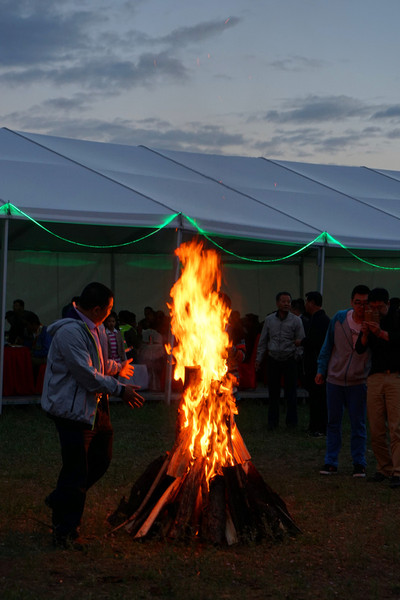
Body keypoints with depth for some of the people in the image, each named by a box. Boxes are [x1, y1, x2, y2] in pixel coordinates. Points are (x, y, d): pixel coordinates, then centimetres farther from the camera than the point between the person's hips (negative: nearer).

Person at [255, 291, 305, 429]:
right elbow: (263, 341, 14)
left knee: (291, 392, 0)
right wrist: (259, 358, 11)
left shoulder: (296, 320, 2)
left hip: (289, 360, -2)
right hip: (273, 360, 2)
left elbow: (301, 340, 4)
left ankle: (291, 421, 10)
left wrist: (299, 342, -20)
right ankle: (272, 421, 13)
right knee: (273, 392, 4)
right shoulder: (269, 320, 8)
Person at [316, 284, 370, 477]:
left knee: (358, 424, 3)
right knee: (333, 423, 7)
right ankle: (331, 462, 15)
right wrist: (321, 370, 6)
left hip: (358, 382, -2)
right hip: (335, 379, 2)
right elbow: (328, 345, 7)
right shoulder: (339, 319, -3)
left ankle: (359, 464, 13)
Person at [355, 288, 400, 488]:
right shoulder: (369, 321, 13)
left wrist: (381, 333, -26)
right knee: (376, 429, 1)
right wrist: (365, 334, -17)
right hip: (375, 378, 4)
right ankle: (384, 468, 13)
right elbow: (360, 349, 3)